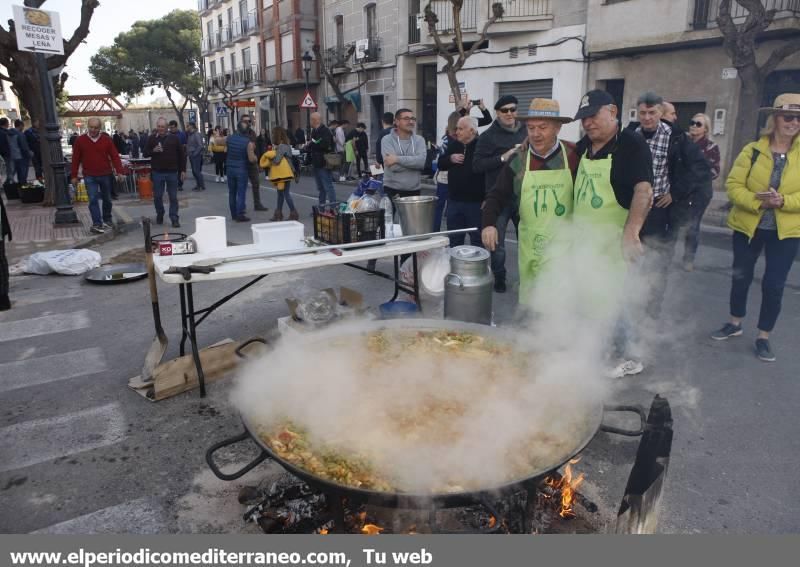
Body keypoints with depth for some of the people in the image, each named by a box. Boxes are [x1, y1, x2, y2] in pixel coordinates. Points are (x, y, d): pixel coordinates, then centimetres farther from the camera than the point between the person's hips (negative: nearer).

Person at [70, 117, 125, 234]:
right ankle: (97, 224, -8)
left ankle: (107, 220, 32)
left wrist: (119, 171, -14)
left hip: (106, 175, 1)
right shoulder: (80, 140, 0)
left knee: (107, 199, 14)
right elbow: (75, 159, 3)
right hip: (90, 176, -1)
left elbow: (115, 156, -3)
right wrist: (74, 176, 2)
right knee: (93, 199, -9)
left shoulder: (107, 139, 0)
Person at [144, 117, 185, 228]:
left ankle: (174, 218, 6)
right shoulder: (152, 139, 5)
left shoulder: (174, 138, 2)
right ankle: (159, 215, 26)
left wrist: (183, 170, 1)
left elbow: (181, 154, 5)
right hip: (157, 172, 1)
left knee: (173, 197, 1)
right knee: (157, 196, 7)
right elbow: (145, 153, 7)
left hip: (172, 172, -1)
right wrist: (153, 151, -14)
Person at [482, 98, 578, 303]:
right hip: (531, 246, 2)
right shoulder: (517, 159, -1)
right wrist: (489, 223, -15)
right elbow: (497, 195, 2)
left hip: (567, 244, -2)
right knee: (530, 304, 11)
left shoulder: (573, 155, -5)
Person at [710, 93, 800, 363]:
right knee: (741, 277, 13)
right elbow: (733, 185, -10)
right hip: (748, 226, 1)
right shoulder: (752, 151, -4)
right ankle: (735, 323, 34)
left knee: (774, 284, 1)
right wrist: (758, 202, -24)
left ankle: (763, 337, 17)